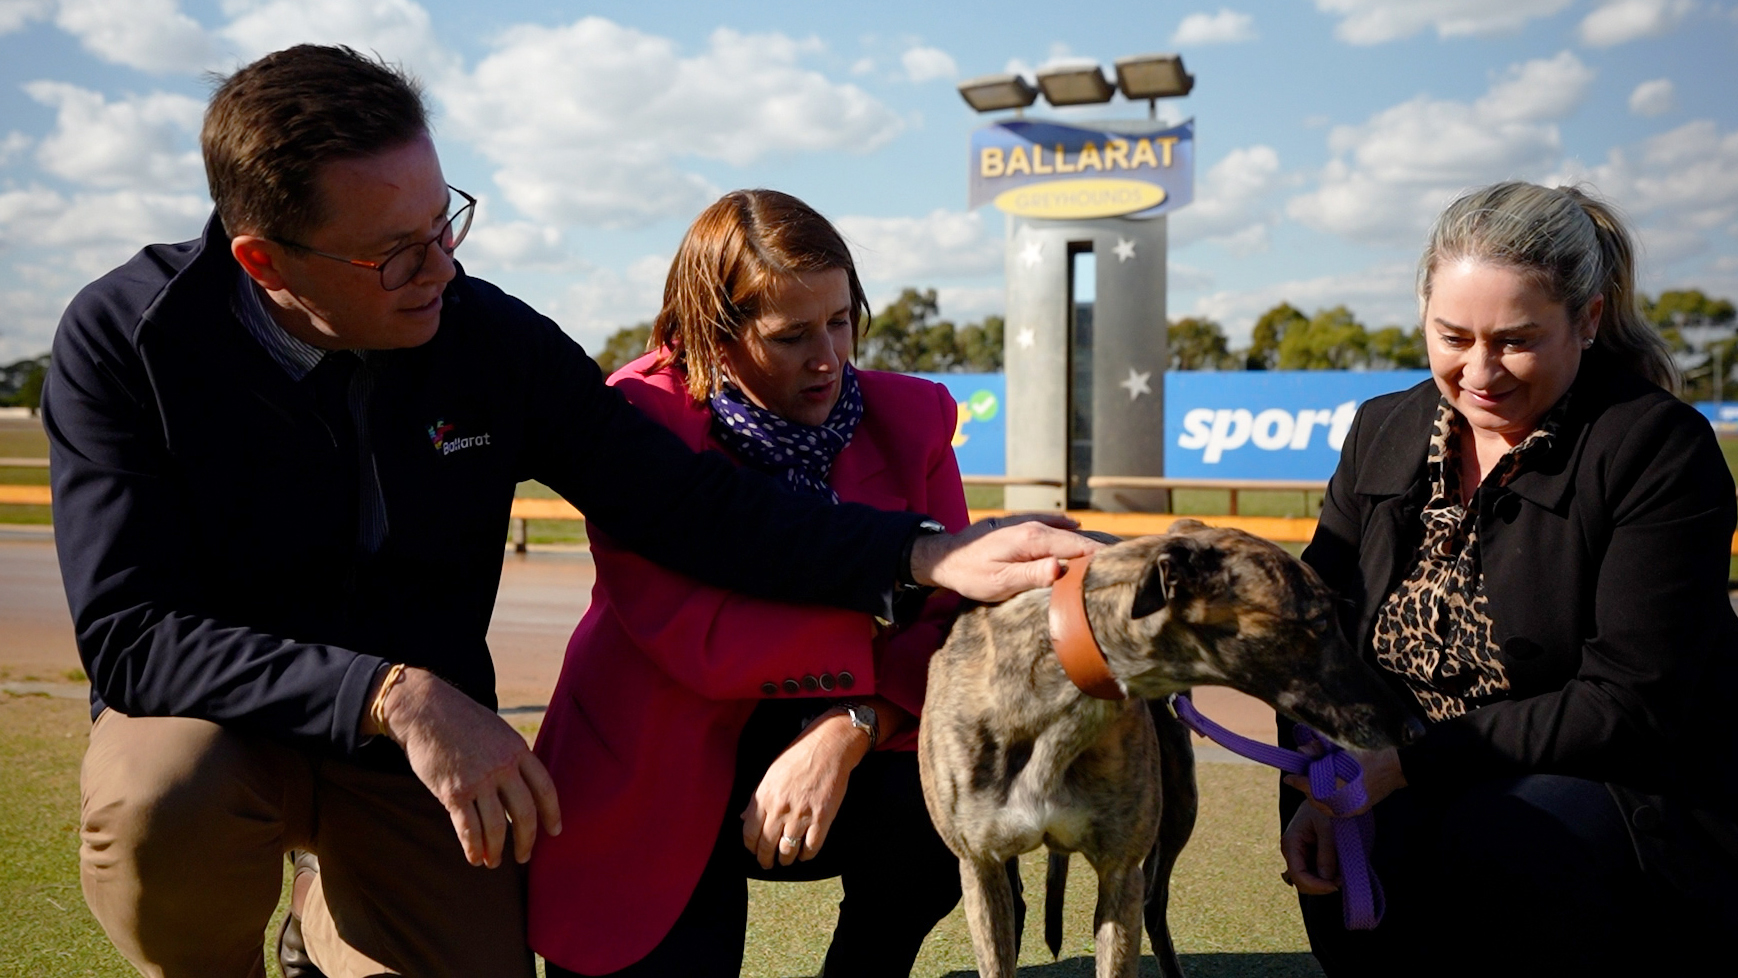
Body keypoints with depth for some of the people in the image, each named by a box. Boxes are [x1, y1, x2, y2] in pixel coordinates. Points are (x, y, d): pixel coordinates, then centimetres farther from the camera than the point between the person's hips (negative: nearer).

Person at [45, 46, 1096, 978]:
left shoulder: (496, 341, -11)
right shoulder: (125, 339, -18)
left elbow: (690, 505, -8)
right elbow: (131, 632, -25)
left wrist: (930, 554, -20)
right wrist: (394, 696, -38)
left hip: (426, 746, 2)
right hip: (215, 721, -2)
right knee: (160, 798, -36)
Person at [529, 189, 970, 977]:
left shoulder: (907, 419, -6)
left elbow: (948, 625, -11)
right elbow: (703, 643, -26)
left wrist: (848, 731, -30)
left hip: (830, 759, 2)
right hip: (651, 790, -2)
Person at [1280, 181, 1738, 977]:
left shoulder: (1659, 449, -11)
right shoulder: (1384, 433, 6)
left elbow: (1631, 707, -17)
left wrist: (1404, 762, -22)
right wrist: (1316, 792, -14)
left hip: (1639, 797, -4)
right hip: (1418, 790, 4)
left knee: (1494, 842, -35)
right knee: (1350, 858, -29)